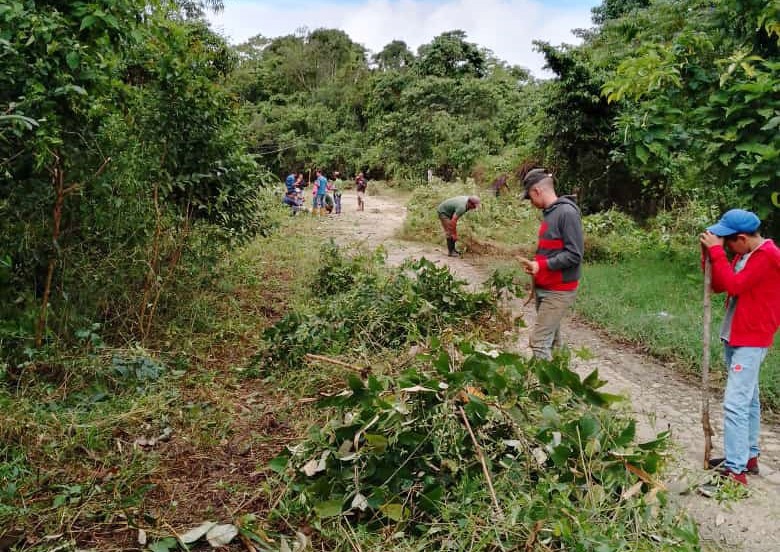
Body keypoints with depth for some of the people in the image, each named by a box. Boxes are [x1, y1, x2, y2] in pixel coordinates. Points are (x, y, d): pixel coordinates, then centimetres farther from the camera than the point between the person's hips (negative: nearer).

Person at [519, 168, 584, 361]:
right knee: (551, 339, 15)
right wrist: (534, 264, 7)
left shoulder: (567, 212, -16)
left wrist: (542, 265, -22)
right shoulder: (549, 213, 12)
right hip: (545, 288, 9)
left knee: (539, 341, -11)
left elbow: (574, 254, -20)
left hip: (559, 291, -9)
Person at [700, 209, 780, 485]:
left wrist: (717, 251, -21)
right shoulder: (744, 255, 11)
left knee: (735, 404, -13)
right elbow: (718, 285, 9)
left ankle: (735, 471, -10)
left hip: (750, 341, -10)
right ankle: (749, 456, 29)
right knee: (748, 400, 17)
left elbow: (734, 285, -25)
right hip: (736, 338, 10)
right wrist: (710, 253, -3)